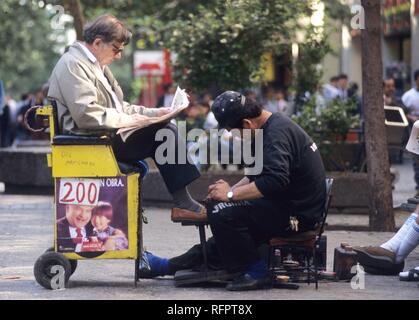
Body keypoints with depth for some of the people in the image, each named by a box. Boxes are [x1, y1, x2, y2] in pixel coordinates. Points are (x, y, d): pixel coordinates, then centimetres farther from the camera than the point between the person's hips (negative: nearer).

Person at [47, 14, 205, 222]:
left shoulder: (98, 66, 21)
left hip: (108, 135, 10)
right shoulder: (72, 65, -11)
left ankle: (184, 202, -9)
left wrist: (154, 113, 11)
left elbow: (119, 107, 25)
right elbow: (86, 114, -22)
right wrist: (126, 120, -17)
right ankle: (183, 204, -15)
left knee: (168, 130, -2)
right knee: (162, 135, -18)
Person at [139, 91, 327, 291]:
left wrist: (231, 194, -20)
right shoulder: (274, 125, 13)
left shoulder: (277, 133, -19)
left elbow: (274, 181, -31)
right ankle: (169, 266, 24)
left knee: (221, 211, -19)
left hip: (297, 213, -11)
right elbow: (257, 175, 23)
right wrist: (232, 189, 7)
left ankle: (255, 272, -7)